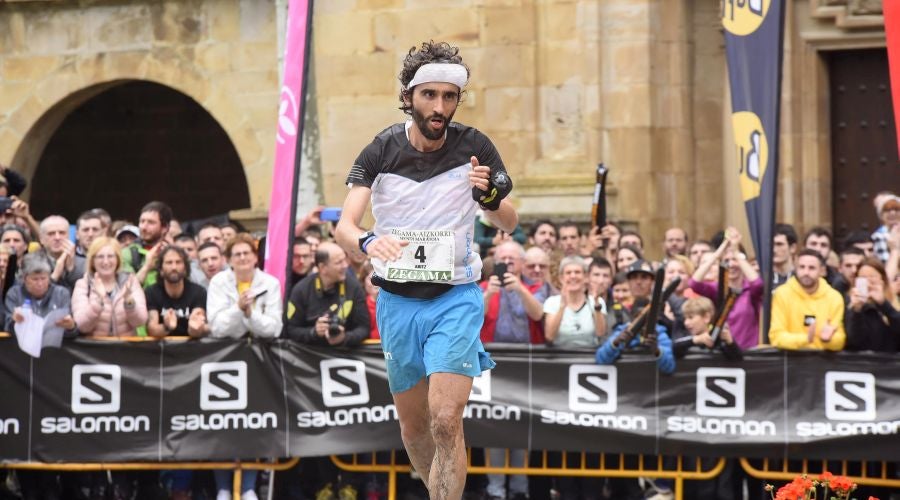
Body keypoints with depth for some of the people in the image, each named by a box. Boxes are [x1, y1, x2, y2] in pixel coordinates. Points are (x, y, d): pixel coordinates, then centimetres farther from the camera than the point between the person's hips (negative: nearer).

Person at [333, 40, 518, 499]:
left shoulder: (474, 147, -7)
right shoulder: (381, 151, -7)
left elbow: (509, 224, 1)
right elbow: (344, 224, -15)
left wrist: (489, 196, -23)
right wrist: (368, 241, -39)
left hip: (456, 298, -2)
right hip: (397, 301, 2)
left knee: (446, 422, -18)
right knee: (412, 424, 13)